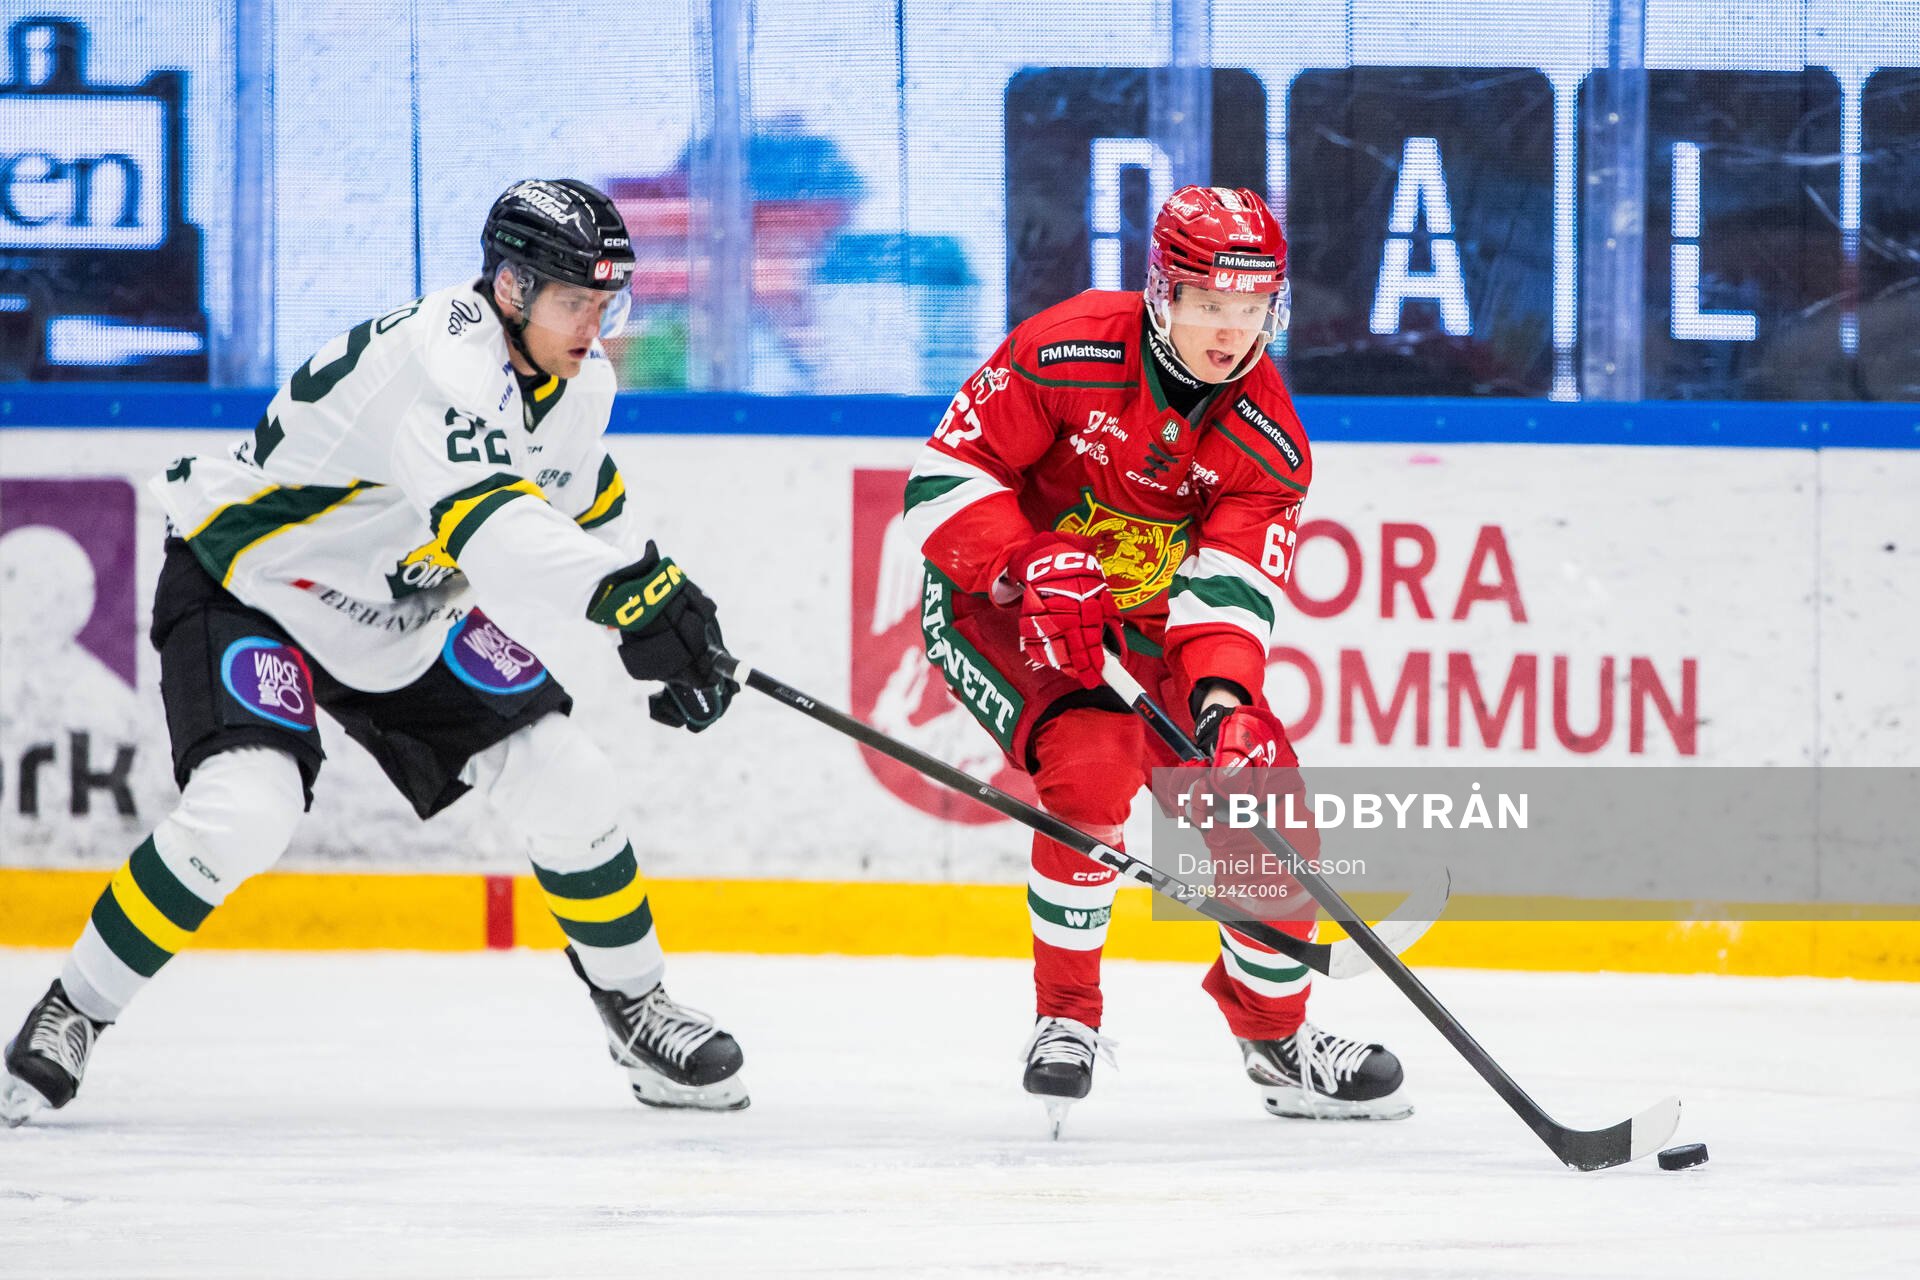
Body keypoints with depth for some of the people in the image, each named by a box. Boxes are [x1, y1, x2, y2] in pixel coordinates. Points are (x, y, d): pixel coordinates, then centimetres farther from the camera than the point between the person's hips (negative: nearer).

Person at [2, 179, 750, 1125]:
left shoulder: (579, 380, -5)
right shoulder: (441, 363, -34)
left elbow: (587, 511, 15)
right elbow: (489, 527, -50)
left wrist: (675, 622, 5)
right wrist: (627, 600, -63)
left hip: (407, 608, 8)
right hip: (245, 584, -8)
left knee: (564, 789, -1)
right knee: (241, 811, -27)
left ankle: (636, 1008, 20)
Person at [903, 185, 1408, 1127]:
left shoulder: (1266, 437, -13)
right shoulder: (1068, 352, -25)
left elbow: (1232, 586, -21)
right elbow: (945, 478, -21)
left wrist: (1224, 699, -40)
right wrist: (1030, 568, -37)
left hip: (1142, 619, 5)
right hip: (994, 606, -5)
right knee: (1094, 757, -31)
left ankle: (1275, 1033, 24)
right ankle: (1065, 1016, -13)